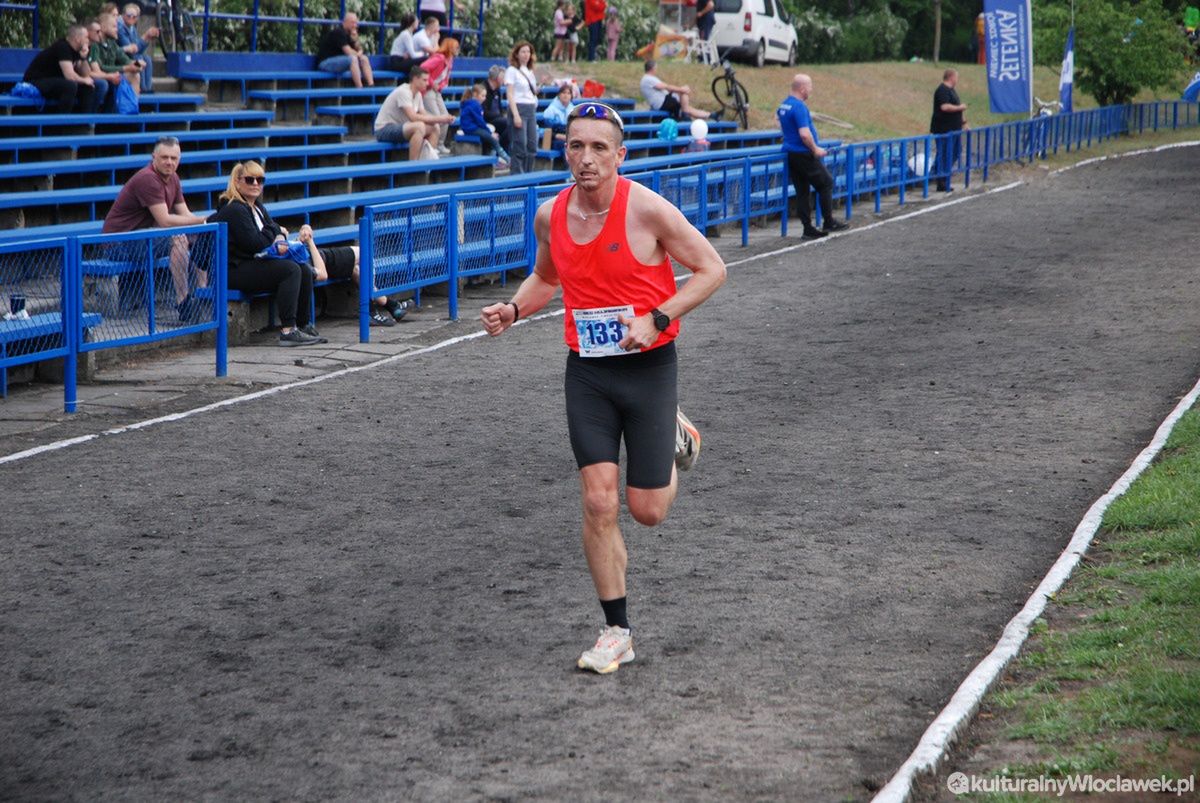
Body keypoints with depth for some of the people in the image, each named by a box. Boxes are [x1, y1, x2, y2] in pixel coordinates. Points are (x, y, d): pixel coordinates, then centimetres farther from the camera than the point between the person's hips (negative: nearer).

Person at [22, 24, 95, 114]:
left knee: (88, 86, 2)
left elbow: (86, 74, 10)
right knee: (70, 85, -33)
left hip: (54, 83, 10)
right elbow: (69, 76, -28)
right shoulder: (62, 47, -20)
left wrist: (84, 58, -6)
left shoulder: (75, 50, 7)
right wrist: (84, 80, -9)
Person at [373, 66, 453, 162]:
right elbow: (413, 117, -29)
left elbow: (424, 115, 8)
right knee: (419, 126, -34)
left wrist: (442, 119, -11)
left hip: (399, 127, 10)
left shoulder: (418, 94, 8)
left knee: (435, 127, 3)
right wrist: (438, 119, -26)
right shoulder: (403, 92, -21)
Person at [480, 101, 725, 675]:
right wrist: (513, 310, 0)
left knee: (647, 510, 2)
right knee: (598, 502, -5)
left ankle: (676, 439, 36)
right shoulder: (551, 216, -1)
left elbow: (711, 269, -8)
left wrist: (656, 319, -18)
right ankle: (616, 632, 6)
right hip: (586, 370, 3)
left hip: (648, 367, -3)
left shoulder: (647, 209, -15)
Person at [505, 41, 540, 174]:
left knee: (532, 146, 4)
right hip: (519, 108, -7)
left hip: (531, 109, 7)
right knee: (520, 146, -10)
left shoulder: (529, 71, 17)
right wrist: (516, 115, -17)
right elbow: (510, 94, -10)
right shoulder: (512, 71, -4)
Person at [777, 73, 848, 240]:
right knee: (826, 183, 5)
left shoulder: (783, 105, 11)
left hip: (791, 155, 9)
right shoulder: (799, 107, -19)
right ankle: (828, 222, 7)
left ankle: (808, 229, 8)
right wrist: (815, 149, -13)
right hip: (804, 155, -9)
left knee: (802, 192, 8)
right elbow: (804, 134, -28)